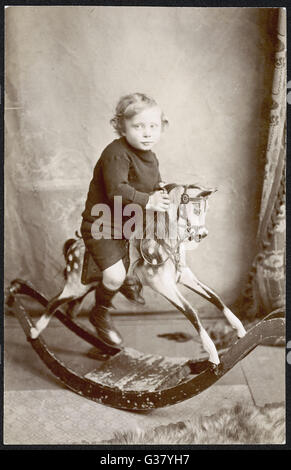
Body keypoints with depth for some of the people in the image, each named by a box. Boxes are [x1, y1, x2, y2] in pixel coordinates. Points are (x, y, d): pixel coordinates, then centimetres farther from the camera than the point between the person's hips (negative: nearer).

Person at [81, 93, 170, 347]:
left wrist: (162, 194, -1)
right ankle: (101, 313, 9)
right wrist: (147, 201, -35)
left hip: (126, 225, 8)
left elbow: (155, 185, 18)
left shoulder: (150, 158, 5)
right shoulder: (117, 154, -24)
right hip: (100, 224, -8)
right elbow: (117, 191, -33)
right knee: (115, 275, -17)